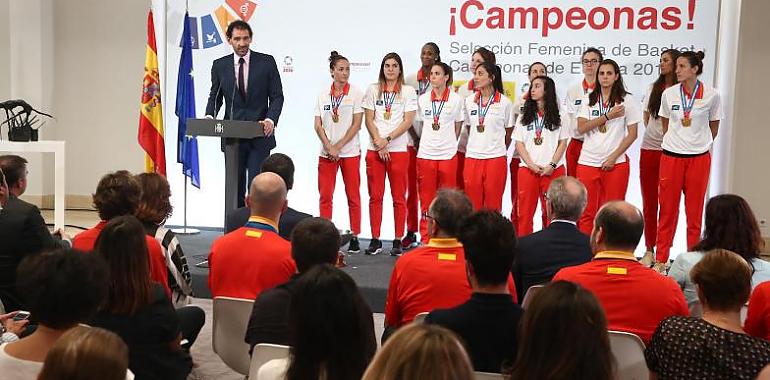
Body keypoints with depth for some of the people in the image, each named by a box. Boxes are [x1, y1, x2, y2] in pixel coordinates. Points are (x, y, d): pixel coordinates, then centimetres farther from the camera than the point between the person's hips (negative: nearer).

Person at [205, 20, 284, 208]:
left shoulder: (267, 62, 1)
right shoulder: (219, 65, 7)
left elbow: (277, 96, 1)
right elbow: (215, 96, 13)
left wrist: (271, 119, -16)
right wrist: (210, 115, -7)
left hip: (260, 135, -2)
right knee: (235, 186, 6)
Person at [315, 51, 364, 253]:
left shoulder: (356, 93, 0)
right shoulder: (323, 95, 8)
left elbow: (356, 124, -5)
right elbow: (318, 125, 4)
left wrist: (338, 146, -10)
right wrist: (329, 148, -8)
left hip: (350, 152, -2)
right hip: (326, 152, 2)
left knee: (353, 196, 2)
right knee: (325, 195, 1)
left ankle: (354, 237, 8)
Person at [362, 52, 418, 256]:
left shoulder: (408, 91, 5)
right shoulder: (373, 89, 10)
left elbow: (408, 121, -3)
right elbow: (369, 120, 5)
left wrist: (387, 139, -11)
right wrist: (379, 144, -6)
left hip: (398, 149, -2)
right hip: (374, 150, 2)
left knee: (399, 197, 1)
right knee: (375, 196, 3)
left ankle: (398, 241, 6)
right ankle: (375, 240, 9)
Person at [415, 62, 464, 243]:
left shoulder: (456, 99, 2)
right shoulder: (422, 99, 7)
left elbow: (457, 127, 10)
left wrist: (448, 142, 7)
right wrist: (425, 140, 9)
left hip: (448, 155, -2)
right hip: (425, 154, 2)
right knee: (426, 199, 4)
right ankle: (425, 239, 11)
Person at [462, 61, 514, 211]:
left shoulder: (504, 102, -2)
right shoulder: (469, 101, 8)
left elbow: (509, 132, 7)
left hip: (496, 158, -3)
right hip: (472, 157, 3)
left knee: (493, 205, 1)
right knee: (473, 204, 5)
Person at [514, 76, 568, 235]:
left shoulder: (558, 116, 7)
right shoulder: (524, 117, 11)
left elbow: (563, 142, 3)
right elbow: (519, 144, 5)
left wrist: (552, 165, -9)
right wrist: (531, 165, -8)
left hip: (553, 170, -1)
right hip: (527, 169, 1)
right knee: (525, 212, 0)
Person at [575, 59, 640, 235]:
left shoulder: (627, 100, 3)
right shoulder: (589, 100, 10)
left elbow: (632, 134, 1)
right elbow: (581, 128, -3)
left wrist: (613, 157, -7)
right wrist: (608, 116, -11)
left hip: (615, 163, -2)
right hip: (588, 161, 2)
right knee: (586, 212, 1)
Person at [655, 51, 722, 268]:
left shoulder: (711, 95, -3)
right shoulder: (669, 94, 1)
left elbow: (714, 127, 10)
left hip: (699, 158, -1)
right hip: (671, 156, 1)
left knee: (694, 210, 5)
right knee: (667, 209, 4)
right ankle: (661, 259, 11)